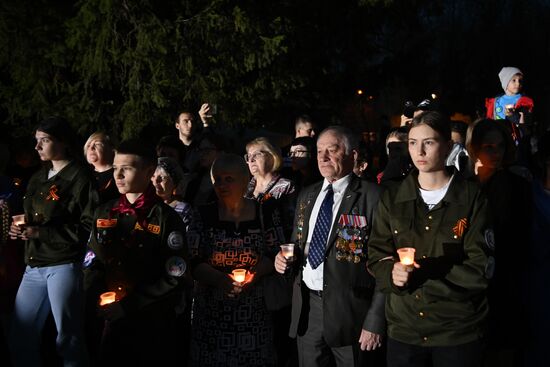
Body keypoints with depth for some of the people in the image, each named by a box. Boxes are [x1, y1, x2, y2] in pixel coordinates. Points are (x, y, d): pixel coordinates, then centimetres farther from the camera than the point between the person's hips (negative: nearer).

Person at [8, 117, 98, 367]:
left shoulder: (80, 177, -7)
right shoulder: (38, 179, 18)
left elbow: (90, 226, -13)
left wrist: (42, 233, -16)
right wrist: (20, 229, 6)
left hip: (64, 265, -7)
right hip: (34, 266, 8)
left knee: (67, 336, 2)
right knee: (20, 336, 10)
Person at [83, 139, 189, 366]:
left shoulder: (166, 218, -9)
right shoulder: (105, 213, 6)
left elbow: (174, 280, -13)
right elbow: (92, 264, 10)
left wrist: (125, 306, -17)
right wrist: (101, 302, -9)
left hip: (154, 325, -4)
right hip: (113, 321, 4)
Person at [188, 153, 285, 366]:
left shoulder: (265, 214, 0)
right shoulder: (204, 216, 1)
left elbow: (275, 254, 3)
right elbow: (192, 261, -3)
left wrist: (255, 274, -15)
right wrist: (220, 278, -19)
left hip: (254, 310, 0)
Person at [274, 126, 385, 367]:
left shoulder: (372, 197, -9)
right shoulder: (306, 196, 11)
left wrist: (375, 321, -15)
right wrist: (286, 259, 0)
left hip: (349, 310, -5)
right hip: (307, 307, 5)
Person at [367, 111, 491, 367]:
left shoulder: (473, 198, -4)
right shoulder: (392, 199, 5)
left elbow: (482, 267, -10)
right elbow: (376, 256, 5)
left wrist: (422, 275, -18)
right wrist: (392, 272, -18)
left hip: (458, 331, -2)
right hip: (403, 327, 3)